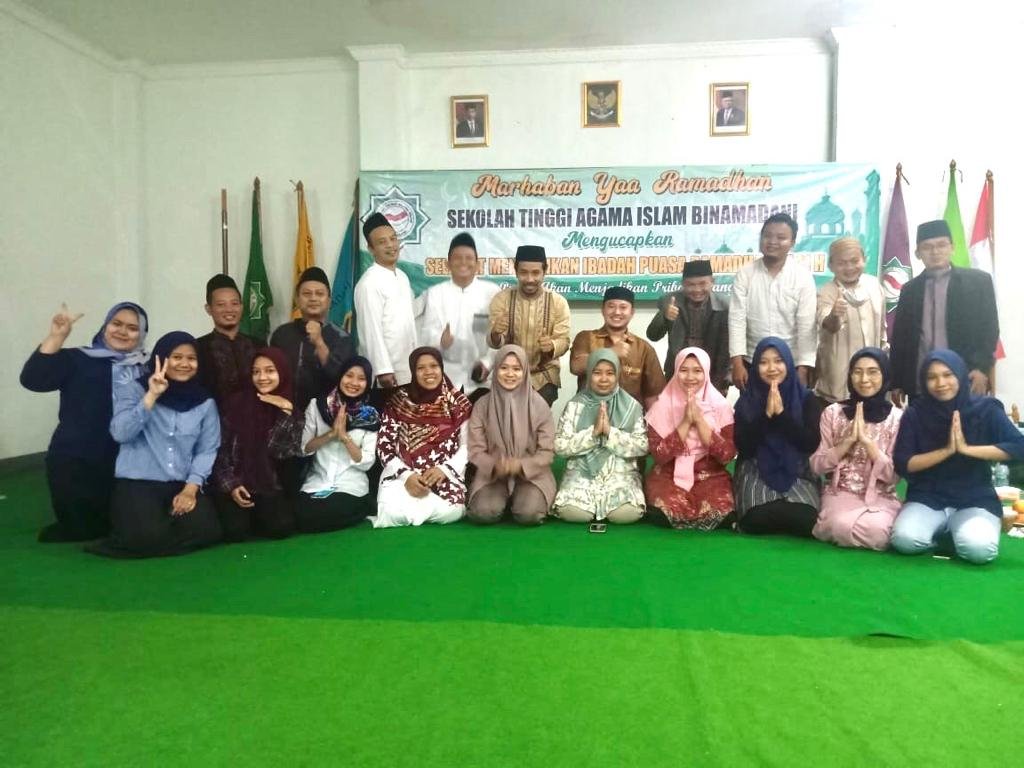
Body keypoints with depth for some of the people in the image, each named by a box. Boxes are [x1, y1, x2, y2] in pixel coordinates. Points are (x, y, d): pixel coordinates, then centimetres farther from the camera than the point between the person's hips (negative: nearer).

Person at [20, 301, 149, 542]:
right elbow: (32, 380, -14)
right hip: (74, 462, -2)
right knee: (81, 529, -1)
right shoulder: (77, 360, 1)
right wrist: (56, 337, -20)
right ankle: (56, 533, 33)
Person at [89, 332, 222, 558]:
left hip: (182, 486, 3)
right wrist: (152, 396, -20)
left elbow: (207, 450, 3)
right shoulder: (134, 389, 1)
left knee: (204, 530, -22)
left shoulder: (205, 402, 8)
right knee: (149, 536, -27)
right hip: (137, 482, -2)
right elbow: (120, 433, -14)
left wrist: (191, 488, -10)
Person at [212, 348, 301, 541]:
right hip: (236, 483, -1)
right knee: (235, 530, -24)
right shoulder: (236, 402, -2)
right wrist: (230, 486, -10)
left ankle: (256, 516, 10)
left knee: (281, 527, -23)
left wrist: (286, 413, -19)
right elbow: (221, 449, 0)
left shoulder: (293, 410, 0)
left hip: (271, 486, 1)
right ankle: (248, 515, 11)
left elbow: (282, 451, -12)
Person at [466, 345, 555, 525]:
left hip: (531, 473, -1)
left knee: (529, 514, -28)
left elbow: (547, 451, -5)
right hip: (492, 474, 1)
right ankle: (504, 499, 8)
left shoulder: (538, 405, -5)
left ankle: (529, 497, 8)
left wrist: (521, 465, -22)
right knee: (483, 512, -27)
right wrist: (495, 465, -22)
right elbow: (476, 450, -2)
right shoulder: (482, 405, -2)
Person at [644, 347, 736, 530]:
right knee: (664, 513, -30)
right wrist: (686, 421, -18)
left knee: (719, 512, -29)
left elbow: (727, 455, -10)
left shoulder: (720, 406, 0)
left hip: (711, 476, 1)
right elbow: (659, 455, -11)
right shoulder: (662, 406, -3)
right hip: (669, 476, -1)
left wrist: (699, 419, -17)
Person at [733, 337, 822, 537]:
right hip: (756, 471, 0)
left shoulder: (806, 398, 2)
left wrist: (782, 413, -18)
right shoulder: (746, 400, 1)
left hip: (796, 471, 1)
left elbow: (811, 444, -10)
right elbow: (743, 447, -9)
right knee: (758, 519, -28)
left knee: (805, 519, -28)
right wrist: (766, 414, -18)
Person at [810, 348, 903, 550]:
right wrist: (849, 440, -14)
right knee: (843, 526, -32)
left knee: (876, 530, -33)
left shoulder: (897, 417, 0)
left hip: (881, 497, 0)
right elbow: (817, 465, -1)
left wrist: (866, 439, -17)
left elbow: (892, 475, -5)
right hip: (840, 493, 0)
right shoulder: (832, 412, 2)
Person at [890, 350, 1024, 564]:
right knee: (905, 540, -27)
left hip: (976, 499, -1)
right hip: (927, 498, 1)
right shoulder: (915, 413, -1)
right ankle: (944, 534, 5)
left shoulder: (985, 409, 0)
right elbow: (902, 464, -6)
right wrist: (947, 450, -16)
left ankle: (957, 533, 5)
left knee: (979, 548, -31)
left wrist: (967, 449, -19)